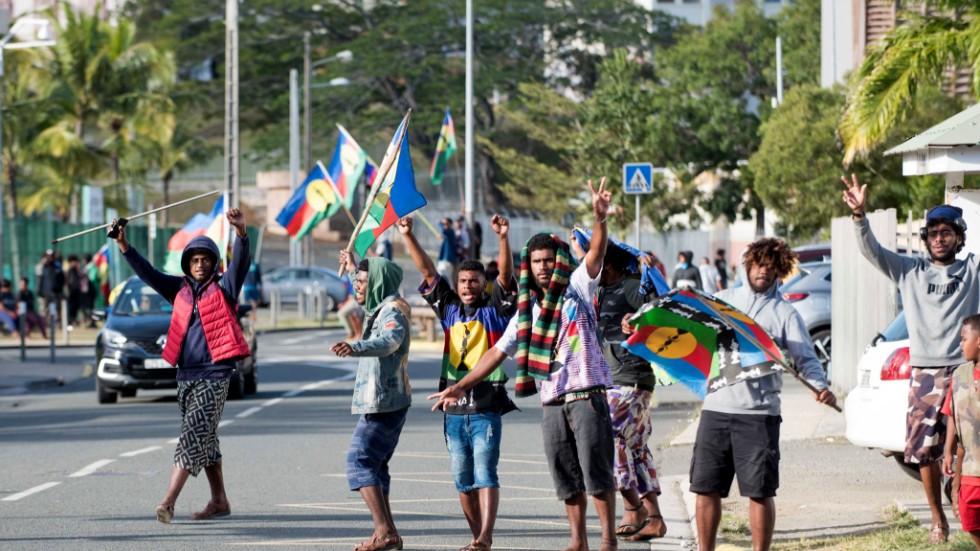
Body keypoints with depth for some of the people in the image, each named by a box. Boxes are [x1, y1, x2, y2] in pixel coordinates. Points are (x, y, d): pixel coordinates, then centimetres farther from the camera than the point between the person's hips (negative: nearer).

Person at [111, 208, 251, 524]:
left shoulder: (224, 288, 1)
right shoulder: (180, 289, 14)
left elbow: (241, 263, -14)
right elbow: (147, 273, 9)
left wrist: (241, 233, -32)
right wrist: (124, 246, -4)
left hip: (215, 373, -6)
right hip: (185, 374, 6)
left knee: (194, 434, -14)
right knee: (205, 439, 12)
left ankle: (169, 499, -22)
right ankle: (219, 501, 20)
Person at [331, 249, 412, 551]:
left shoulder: (393, 311, -17)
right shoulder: (383, 306, 14)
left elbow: (389, 342, -39)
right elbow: (368, 298, 41)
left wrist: (356, 348, -56)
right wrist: (353, 268, 49)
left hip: (382, 402, -11)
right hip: (389, 401, 11)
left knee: (360, 461, -15)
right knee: (374, 465, 15)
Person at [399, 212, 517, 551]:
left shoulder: (495, 310, 2)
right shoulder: (450, 310, 13)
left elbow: (506, 274, -11)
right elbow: (428, 272, 10)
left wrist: (503, 239, -26)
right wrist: (408, 237, 2)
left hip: (486, 406, -5)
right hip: (454, 406, 5)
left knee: (485, 473, -12)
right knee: (463, 479, 7)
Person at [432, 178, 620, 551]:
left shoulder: (577, 288, 2)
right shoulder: (527, 309, 16)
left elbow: (596, 253, -16)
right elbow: (498, 352, 20)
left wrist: (600, 218, -35)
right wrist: (461, 386, 18)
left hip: (586, 395, -5)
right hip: (552, 403, 5)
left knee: (597, 470, -6)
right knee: (566, 477, 8)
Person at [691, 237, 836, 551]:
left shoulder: (785, 314, 5)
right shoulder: (722, 300, 14)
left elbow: (806, 359, -4)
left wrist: (820, 387, -24)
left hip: (759, 413, -3)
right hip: (716, 407, 3)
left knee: (760, 490, -4)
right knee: (705, 487, 5)